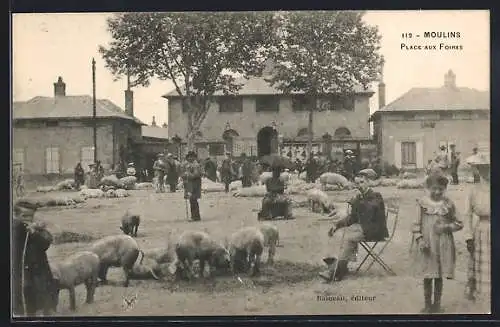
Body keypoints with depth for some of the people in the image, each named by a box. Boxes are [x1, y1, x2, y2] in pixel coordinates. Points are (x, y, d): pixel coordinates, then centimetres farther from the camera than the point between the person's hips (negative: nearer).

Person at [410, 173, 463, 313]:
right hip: (426, 246, -1)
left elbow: (458, 224, 8)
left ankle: (437, 304, 21)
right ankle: (427, 304, 18)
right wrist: (420, 239, -12)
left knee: (439, 276, 7)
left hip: (443, 246, 1)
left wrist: (447, 227, -10)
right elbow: (416, 224, 1)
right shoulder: (422, 203, -2)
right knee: (427, 276, 5)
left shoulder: (448, 204, 1)